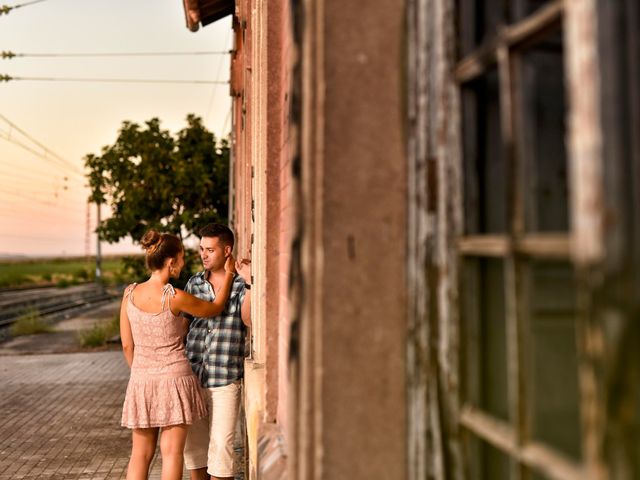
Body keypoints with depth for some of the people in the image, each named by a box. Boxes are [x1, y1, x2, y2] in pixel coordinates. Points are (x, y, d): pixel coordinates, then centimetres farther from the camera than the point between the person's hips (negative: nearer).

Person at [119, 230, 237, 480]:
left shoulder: (130, 293, -2)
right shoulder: (175, 297, -15)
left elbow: (127, 345, 4)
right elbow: (215, 308, 2)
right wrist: (228, 274, 12)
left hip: (140, 380, 4)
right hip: (174, 378, -4)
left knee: (140, 455, 12)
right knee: (171, 453, 5)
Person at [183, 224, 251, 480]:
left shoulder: (241, 284, -3)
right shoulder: (194, 283, 8)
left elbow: (249, 319, -19)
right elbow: (183, 324, 15)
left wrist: (248, 282, -26)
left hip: (225, 379, -4)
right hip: (192, 375, 4)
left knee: (221, 444, -2)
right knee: (193, 443, 13)